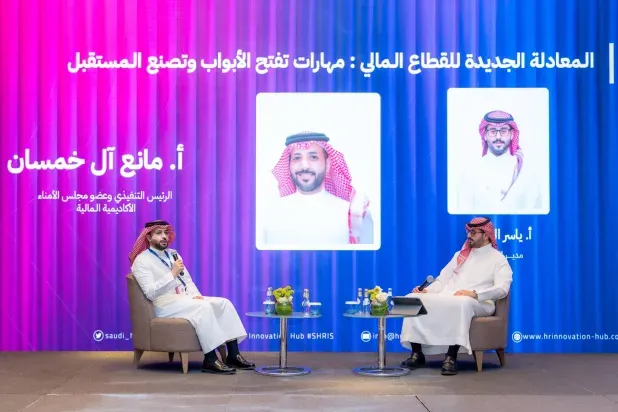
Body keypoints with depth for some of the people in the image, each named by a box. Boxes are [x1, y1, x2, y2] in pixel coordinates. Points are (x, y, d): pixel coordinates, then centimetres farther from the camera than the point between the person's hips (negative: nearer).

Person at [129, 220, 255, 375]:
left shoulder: (172, 254, 19)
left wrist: (196, 295, -5)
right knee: (203, 307, -32)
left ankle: (233, 355, -16)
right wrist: (172, 274, -23)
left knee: (224, 303, -12)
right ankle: (210, 360, -31)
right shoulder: (141, 261, -5)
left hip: (186, 299, 8)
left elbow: (187, 280, 16)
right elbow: (150, 293, -17)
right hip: (164, 304, -8)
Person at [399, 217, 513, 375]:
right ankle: (417, 354, -18)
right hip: (446, 299, 6)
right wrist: (427, 290, -2)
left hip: (478, 303, -6)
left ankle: (451, 357, -41)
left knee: (462, 303, -43)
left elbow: (502, 289, -10)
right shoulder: (461, 255, 24)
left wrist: (475, 294, -26)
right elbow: (443, 279, 20)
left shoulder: (499, 260, 6)